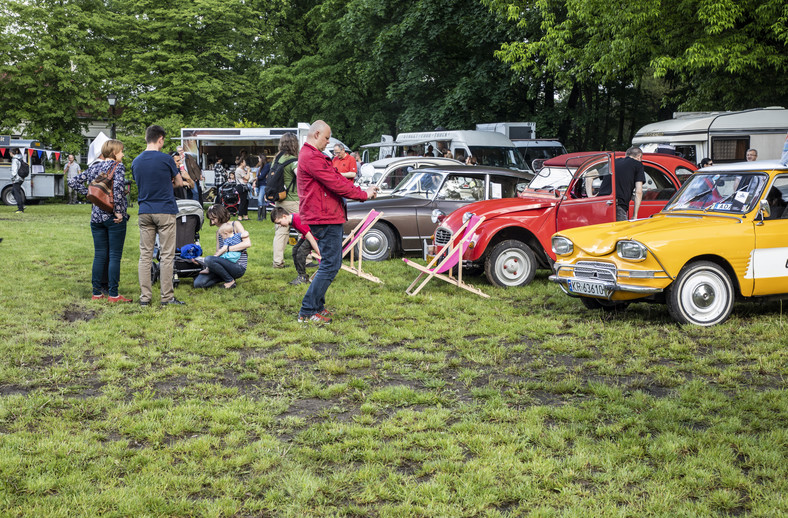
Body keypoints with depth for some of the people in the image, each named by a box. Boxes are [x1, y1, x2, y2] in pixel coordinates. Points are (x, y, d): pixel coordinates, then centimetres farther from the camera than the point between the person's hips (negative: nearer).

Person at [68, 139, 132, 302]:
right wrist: (119, 211, -18)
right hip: (113, 217, -6)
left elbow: (73, 182, 14)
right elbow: (118, 187, -24)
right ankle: (113, 294, 0)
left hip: (96, 216, 6)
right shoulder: (117, 166, -7)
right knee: (114, 256, -1)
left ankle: (97, 292, 15)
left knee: (99, 255, 11)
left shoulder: (93, 167, 12)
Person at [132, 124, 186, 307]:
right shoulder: (166, 159, -8)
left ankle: (145, 297, 8)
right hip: (165, 211, -5)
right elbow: (180, 183, 4)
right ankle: (167, 297, 2)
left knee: (145, 255, 7)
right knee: (167, 255, 1)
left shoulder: (136, 162, 7)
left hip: (144, 212, 5)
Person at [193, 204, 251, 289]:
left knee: (208, 259, -30)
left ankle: (230, 281, -12)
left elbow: (248, 243, -17)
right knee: (198, 283, -11)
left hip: (238, 267, -7)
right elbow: (218, 253, 11)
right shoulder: (218, 232, 17)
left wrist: (226, 248, -18)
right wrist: (209, 267, -8)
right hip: (226, 264, 7)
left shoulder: (235, 225, -3)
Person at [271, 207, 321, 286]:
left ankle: (302, 277, -9)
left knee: (301, 251, -21)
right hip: (308, 235, 11)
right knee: (295, 250, 4)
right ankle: (301, 275, 11)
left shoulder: (298, 222, -30)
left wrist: (320, 254, -25)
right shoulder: (292, 219, -1)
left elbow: (310, 238, -28)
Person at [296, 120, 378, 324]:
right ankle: (307, 312, -7)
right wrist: (363, 195, -8)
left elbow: (337, 178, 17)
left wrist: (363, 189, 6)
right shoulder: (311, 157, -16)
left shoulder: (314, 156, 20)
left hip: (328, 217, 12)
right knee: (330, 265, -10)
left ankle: (317, 306, 25)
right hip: (325, 218, -12)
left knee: (329, 264, 19)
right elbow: (336, 184, -18)